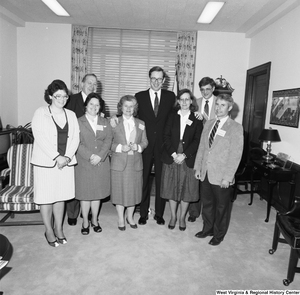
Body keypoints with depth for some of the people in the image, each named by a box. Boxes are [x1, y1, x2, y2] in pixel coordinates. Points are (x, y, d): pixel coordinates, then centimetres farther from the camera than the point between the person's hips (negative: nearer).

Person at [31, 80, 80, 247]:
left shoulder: (71, 115, 9)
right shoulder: (41, 113, -4)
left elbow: (75, 138, 3)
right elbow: (40, 138, -13)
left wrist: (67, 157, -11)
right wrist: (57, 157, -17)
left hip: (66, 162, 4)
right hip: (45, 162, -3)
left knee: (61, 196, 12)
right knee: (46, 197, 5)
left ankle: (59, 229, 26)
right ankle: (49, 231, 21)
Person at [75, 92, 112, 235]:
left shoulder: (105, 122, 10)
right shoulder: (78, 122, 1)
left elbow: (108, 140, -1)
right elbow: (77, 143, -8)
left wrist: (100, 156, -14)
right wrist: (90, 156, -18)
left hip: (101, 163, 3)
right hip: (84, 164, -2)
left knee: (97, 193, 11)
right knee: (85, 194, 5)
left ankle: (95, 220, 27)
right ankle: (85, 222, 22)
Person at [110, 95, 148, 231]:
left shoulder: (141, 124, 7)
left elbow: (145, 142, 9)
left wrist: (138, 147, -11)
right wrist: (120, 147, -15)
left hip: (135, 163, 2)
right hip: (119, 162, -2)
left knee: (134, 190, 10)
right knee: (119, 190, 6)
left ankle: (130, 217, 31)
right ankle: (121, 218, 25)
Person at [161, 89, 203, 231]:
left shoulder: (197, 119, 1)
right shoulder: (172, 116, 6)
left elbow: (197, 140, -5)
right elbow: (166, 136, -1)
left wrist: (184, 155, -15)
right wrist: (174, 154, -12)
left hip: (188, 159, -1)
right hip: (171, 158, 2)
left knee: (186, 189, 7)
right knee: (171, 188, 8)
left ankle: (182, 217, 25)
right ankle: (173, 216, 26)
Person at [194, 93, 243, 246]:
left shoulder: (235, 127, -9)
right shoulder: (208, 124, 9)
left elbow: (236, 154, -13)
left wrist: (227, 177, -15)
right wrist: (197, 167, 8)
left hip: (221, 176, -5)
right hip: (205, 173, 5)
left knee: (222, 207, 12)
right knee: (206, 203, 18)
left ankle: (218, 235, 32)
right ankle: (207, 229, 40)